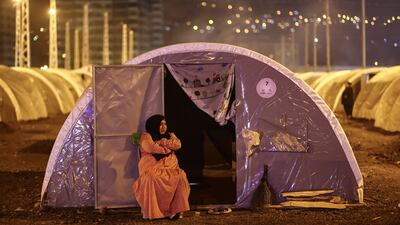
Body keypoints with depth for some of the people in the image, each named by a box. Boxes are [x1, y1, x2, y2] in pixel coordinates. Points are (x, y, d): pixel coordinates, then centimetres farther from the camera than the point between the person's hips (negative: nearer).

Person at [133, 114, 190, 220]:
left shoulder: (170, 135, 16)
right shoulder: (146, 136, 2)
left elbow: (178, 144, -4)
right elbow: (153, 148, -16)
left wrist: (162, 142, -5)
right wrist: (169, 146, -3)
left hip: (169, 168, 3)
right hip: (152, 168, -3)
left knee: (180, 177, -27)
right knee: (150, 180, -36)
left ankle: (176, 210, -23)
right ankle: (151, 212, -26)